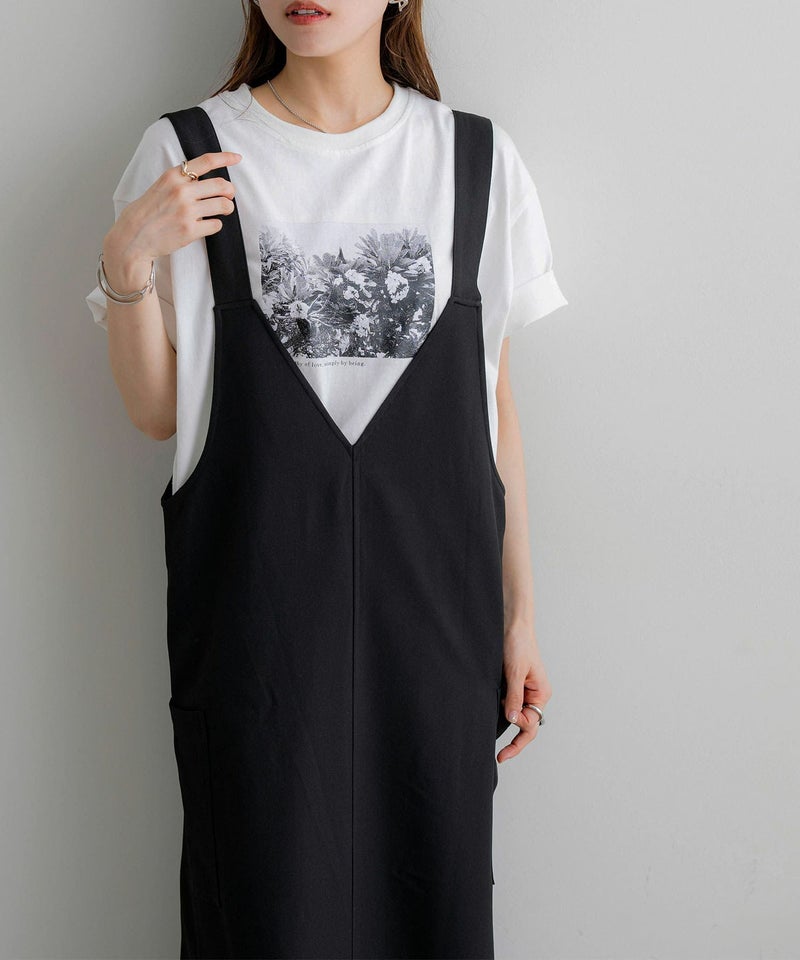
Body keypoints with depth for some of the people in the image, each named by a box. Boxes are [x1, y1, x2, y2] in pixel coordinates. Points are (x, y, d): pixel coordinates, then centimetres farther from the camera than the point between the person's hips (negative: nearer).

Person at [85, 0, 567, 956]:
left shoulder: (479, 159, 4)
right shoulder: (188, 153, 0)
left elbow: (492, 402, 7)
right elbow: (157, 413, 2)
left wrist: (519, 614, 7)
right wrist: (127, 260, -14)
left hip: (432, 598, 2)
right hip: (256, 603, -1)